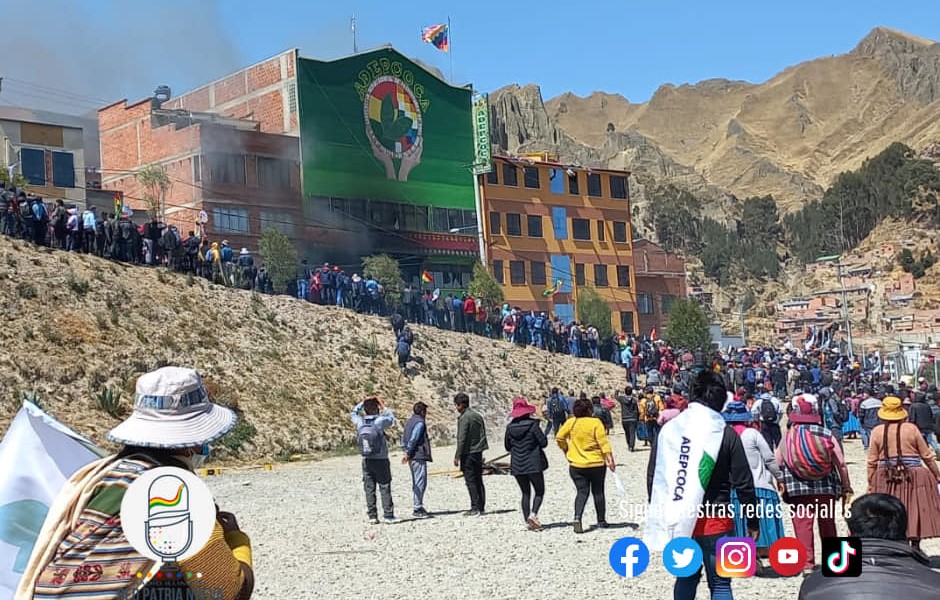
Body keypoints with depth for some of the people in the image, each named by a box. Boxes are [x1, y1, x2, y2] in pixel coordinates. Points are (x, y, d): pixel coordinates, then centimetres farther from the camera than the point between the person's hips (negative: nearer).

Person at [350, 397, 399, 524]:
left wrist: (363, 403, 21)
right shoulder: (379, 421, -12)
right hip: (381, 461, -4)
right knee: (385, 488, 1)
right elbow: (392, 418, 9)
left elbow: (352, 414, 21)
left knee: (369, 489, 8)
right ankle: (389, 515, 0)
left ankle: (372, 516, 9)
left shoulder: (360, 422, -2)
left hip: (367, 461, 4)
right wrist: (384, 406, 16)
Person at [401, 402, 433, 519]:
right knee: (420, 483, -8)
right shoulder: (420, 422, -11)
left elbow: (403, 439, 16)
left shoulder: (409, 422, 17)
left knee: (416, 483, 14)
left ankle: (418, 507, 20)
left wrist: (407, 453, 11)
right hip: (419, 456, -10)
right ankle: (418, 509, -10)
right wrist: (408, 454, -15)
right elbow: (413, 439, -18)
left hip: (412, 457, 10)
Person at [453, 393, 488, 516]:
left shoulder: (464, 418, -14)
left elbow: (462, 439, -17)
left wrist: (457, 456, -13)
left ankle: (475, 508, -7)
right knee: (478, 480, 11)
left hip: (468, 454, -8)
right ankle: (481, 507, 14)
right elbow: (483, 435, 16)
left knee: (471, 481, -5)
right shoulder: (477, 416, 12)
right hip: (478, 452, 8)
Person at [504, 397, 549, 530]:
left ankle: (527, 520, 10)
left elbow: (507, 446, 7)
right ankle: (533, 514, -15)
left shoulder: (510, 427, -1)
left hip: (517, 465, 4)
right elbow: (543, 442, -10)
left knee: (525, 493, 14)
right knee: (539, 491, 7)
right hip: (534, 464, -4)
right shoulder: (533, 425, -12)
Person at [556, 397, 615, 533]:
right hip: (596, 464, -2)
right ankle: (601, 521, 22)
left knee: (582, 492, 5)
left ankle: (577, 518, -18)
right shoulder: (595, 422, -11)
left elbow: (559, 437, 1)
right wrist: (610, 459, -15)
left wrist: (566, 450, 17)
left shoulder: (571, 422, -3)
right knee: (598, 492, 13)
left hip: (576, 465, 2)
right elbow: (603, 442, -15)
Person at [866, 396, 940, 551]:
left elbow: (872, 461, 3)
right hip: (914, 476, -1)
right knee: (915, 512, 8)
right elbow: (927, 455, 5)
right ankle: (915, 547, 11)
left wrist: (870, 483, 11)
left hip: (886, 478, 1)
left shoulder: (877, 431, 1)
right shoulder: (911, 428, -1)